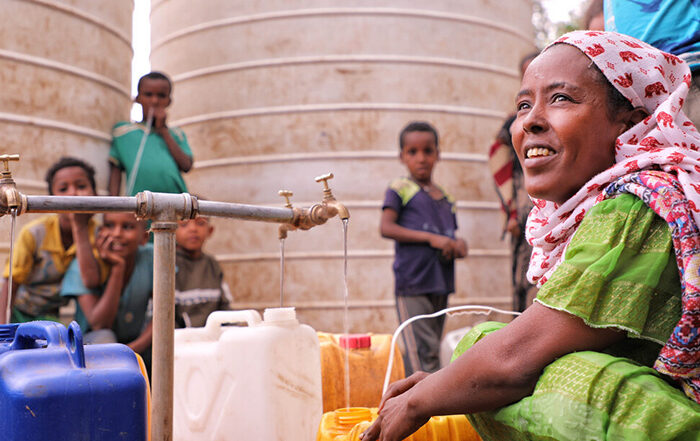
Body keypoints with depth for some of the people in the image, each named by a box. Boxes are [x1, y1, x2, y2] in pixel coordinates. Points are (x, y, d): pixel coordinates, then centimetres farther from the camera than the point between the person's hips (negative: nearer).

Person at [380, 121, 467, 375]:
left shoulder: (446, 199, 16)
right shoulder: (400, 189, -1)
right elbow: (386, 228, -12)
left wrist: (459, 245, -3)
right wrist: (431, 238, -18)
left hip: (441, 284, 7)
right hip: (411, 283, -6)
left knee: (431, 351, 12)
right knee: (423, 353, -12)